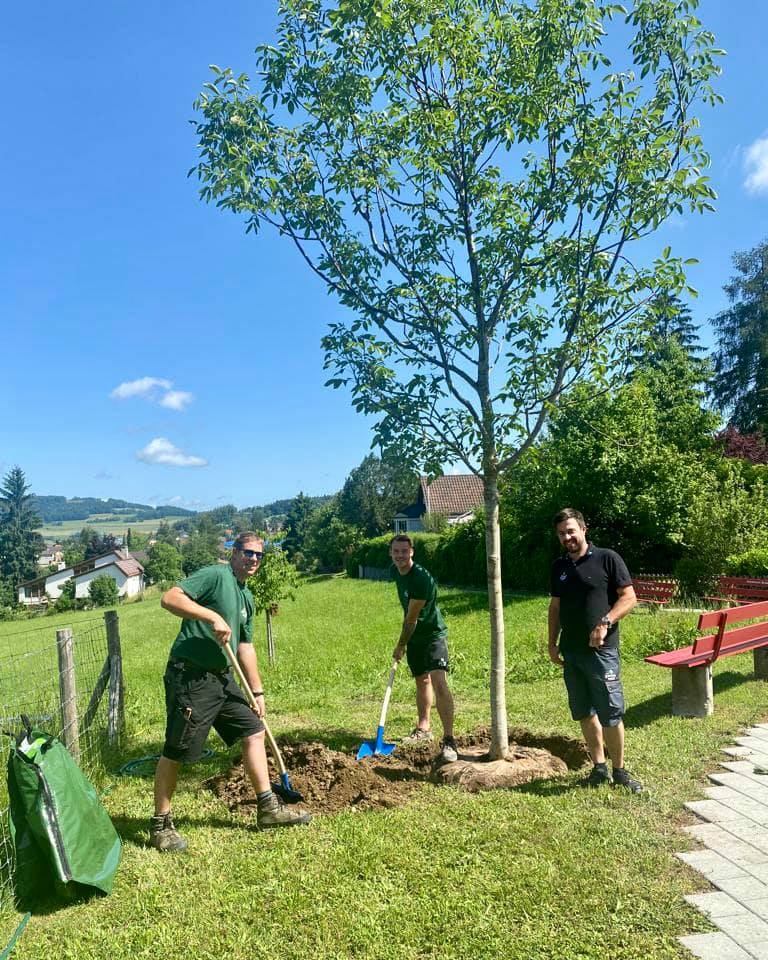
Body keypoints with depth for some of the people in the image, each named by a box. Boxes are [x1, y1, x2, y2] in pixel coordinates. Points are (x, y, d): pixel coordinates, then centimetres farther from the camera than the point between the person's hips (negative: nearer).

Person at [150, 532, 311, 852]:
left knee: (254, 731, 10)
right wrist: (213, 616, -31)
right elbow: (170, 598, -24)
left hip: (222, 678, 9)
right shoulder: (215, 575, -12)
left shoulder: (246, 597, 14)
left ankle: (268, 809, 21)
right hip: (190, 678, -9)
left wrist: (258, 692, 18)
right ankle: (160, 826, 21)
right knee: (175, 752, 2)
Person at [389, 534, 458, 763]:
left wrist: (400, 645, -9)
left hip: (433, 634, -8)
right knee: (422, 681, 19)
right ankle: (423, 729, 34)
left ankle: (449, 740, -16)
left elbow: (412, 618, -20)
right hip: (414, 636, 8)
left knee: (439, 682, -19)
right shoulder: (395, 572, 0)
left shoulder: (421, 578, -28)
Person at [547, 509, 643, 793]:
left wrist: (605, 623, -20)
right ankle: (599, 768, 25)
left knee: (611, 714, -1)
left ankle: (619, 771, 16)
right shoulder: (559, 566, 11)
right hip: (571, 652, 6)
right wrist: (552, 642, 13)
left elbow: (629, 597, -8)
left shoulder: (607, 559, -6)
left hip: (601, 650, -5)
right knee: (584, 713, 12)